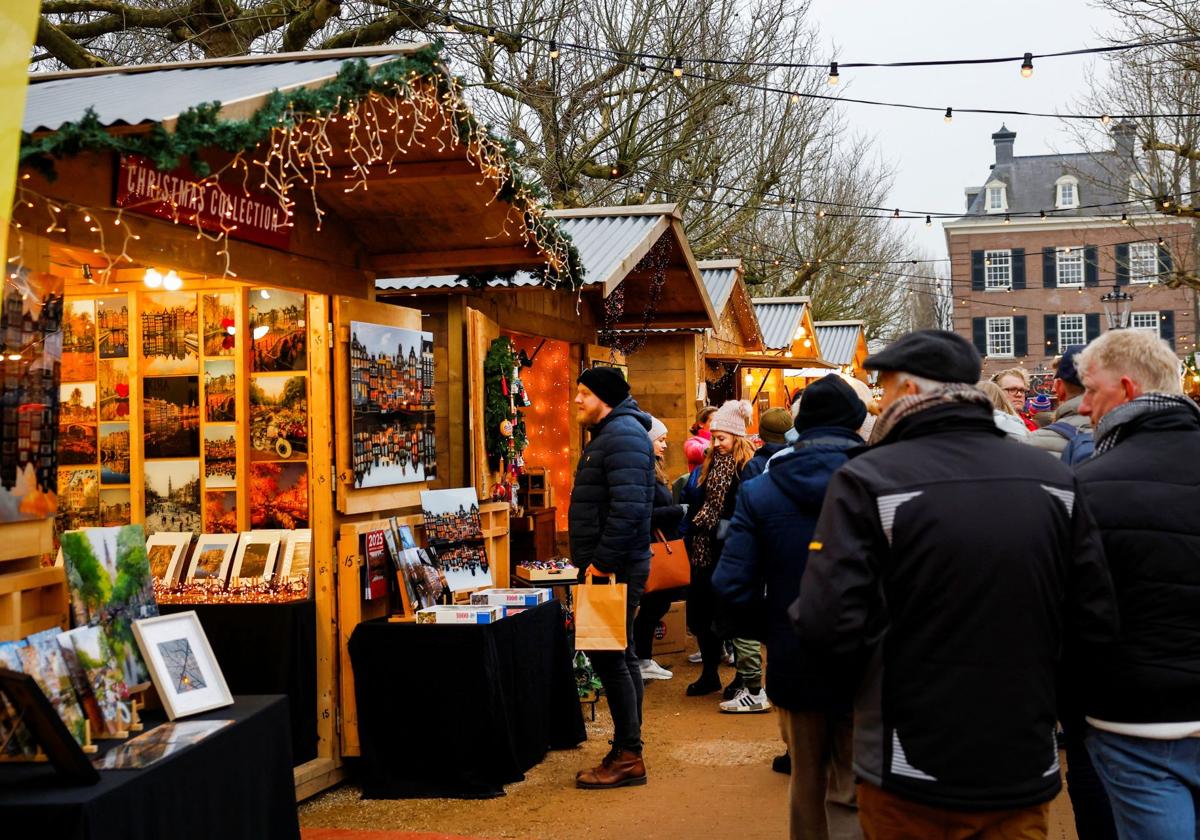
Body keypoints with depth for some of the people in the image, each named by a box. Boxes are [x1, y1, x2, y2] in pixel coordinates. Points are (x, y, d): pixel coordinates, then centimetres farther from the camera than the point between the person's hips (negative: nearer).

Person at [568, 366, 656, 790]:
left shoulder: (623, 436, -16)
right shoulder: (609, 434, 19)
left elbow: (628, 507, -26)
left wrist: (603, 561, -24)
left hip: (614, 568, -11)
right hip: (610, 567, 11)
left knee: (609, 658, -8)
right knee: (619, 656, 14)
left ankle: (628, 757, 0)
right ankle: (627, 753, 22)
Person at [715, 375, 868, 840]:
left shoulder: (759, 492, -7)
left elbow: (733, 589, -12)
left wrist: (778, 618, 7)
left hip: (796, 664, 2)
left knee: (807, 786, 22)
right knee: (852, 799, 8)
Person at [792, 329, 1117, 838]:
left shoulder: (868, 480, -14)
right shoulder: (1054, 479, -2)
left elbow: (827, 627, -20)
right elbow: (1098, 623, -2)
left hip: (912, 779, -3)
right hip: (1027, 770, 3)